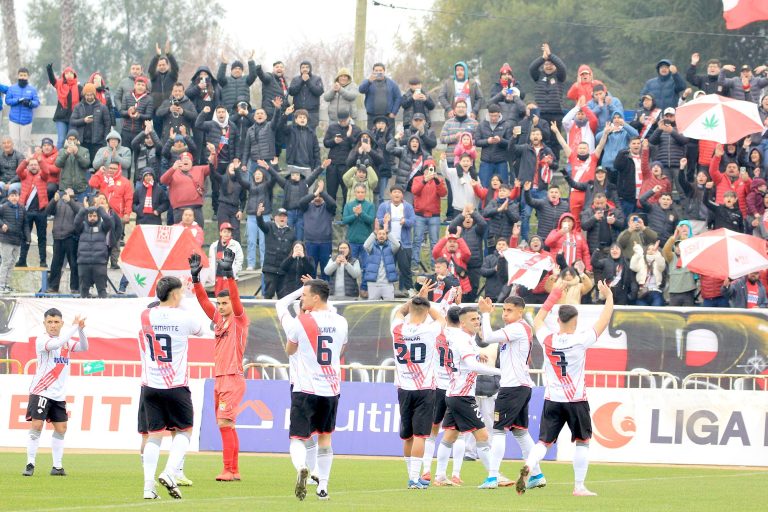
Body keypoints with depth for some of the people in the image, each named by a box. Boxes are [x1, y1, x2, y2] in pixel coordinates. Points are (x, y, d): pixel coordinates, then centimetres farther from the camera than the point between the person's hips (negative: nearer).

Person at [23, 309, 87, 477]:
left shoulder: (66, 341, 12)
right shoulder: (42, 340, -9)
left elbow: (83, 347, 4)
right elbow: (55, 344, -28)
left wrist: (80, 329, -11)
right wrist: (74, 326, -24)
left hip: (59, 395, 7)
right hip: (41, 392, -7)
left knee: (61, 428, 6)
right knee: (36, 425, -14)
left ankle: (57, 466, 13)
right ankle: (30, 464, -9)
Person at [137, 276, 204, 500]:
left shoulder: (145, 316, 1)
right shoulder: (184, 317, -7)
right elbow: (199, 330, 14)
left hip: (150, 386, 3)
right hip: (176, 386, -3)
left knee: (154, 435, 7)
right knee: (184, 431, 12)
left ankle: (148, 487, 0)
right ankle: (170, 473, -8)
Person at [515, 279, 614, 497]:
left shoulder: (547, 339, -1)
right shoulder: (580, 340, -10)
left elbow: (537, 320, 20)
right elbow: (603, 323, -1)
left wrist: (552, 299, 27)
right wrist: (609, 297, 11)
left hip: (552, 400, 3)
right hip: (576, 400, -3)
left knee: (544, 442, 4)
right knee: (582, 442, 10)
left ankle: (528, 467, -24)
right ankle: (579, 486, 8)